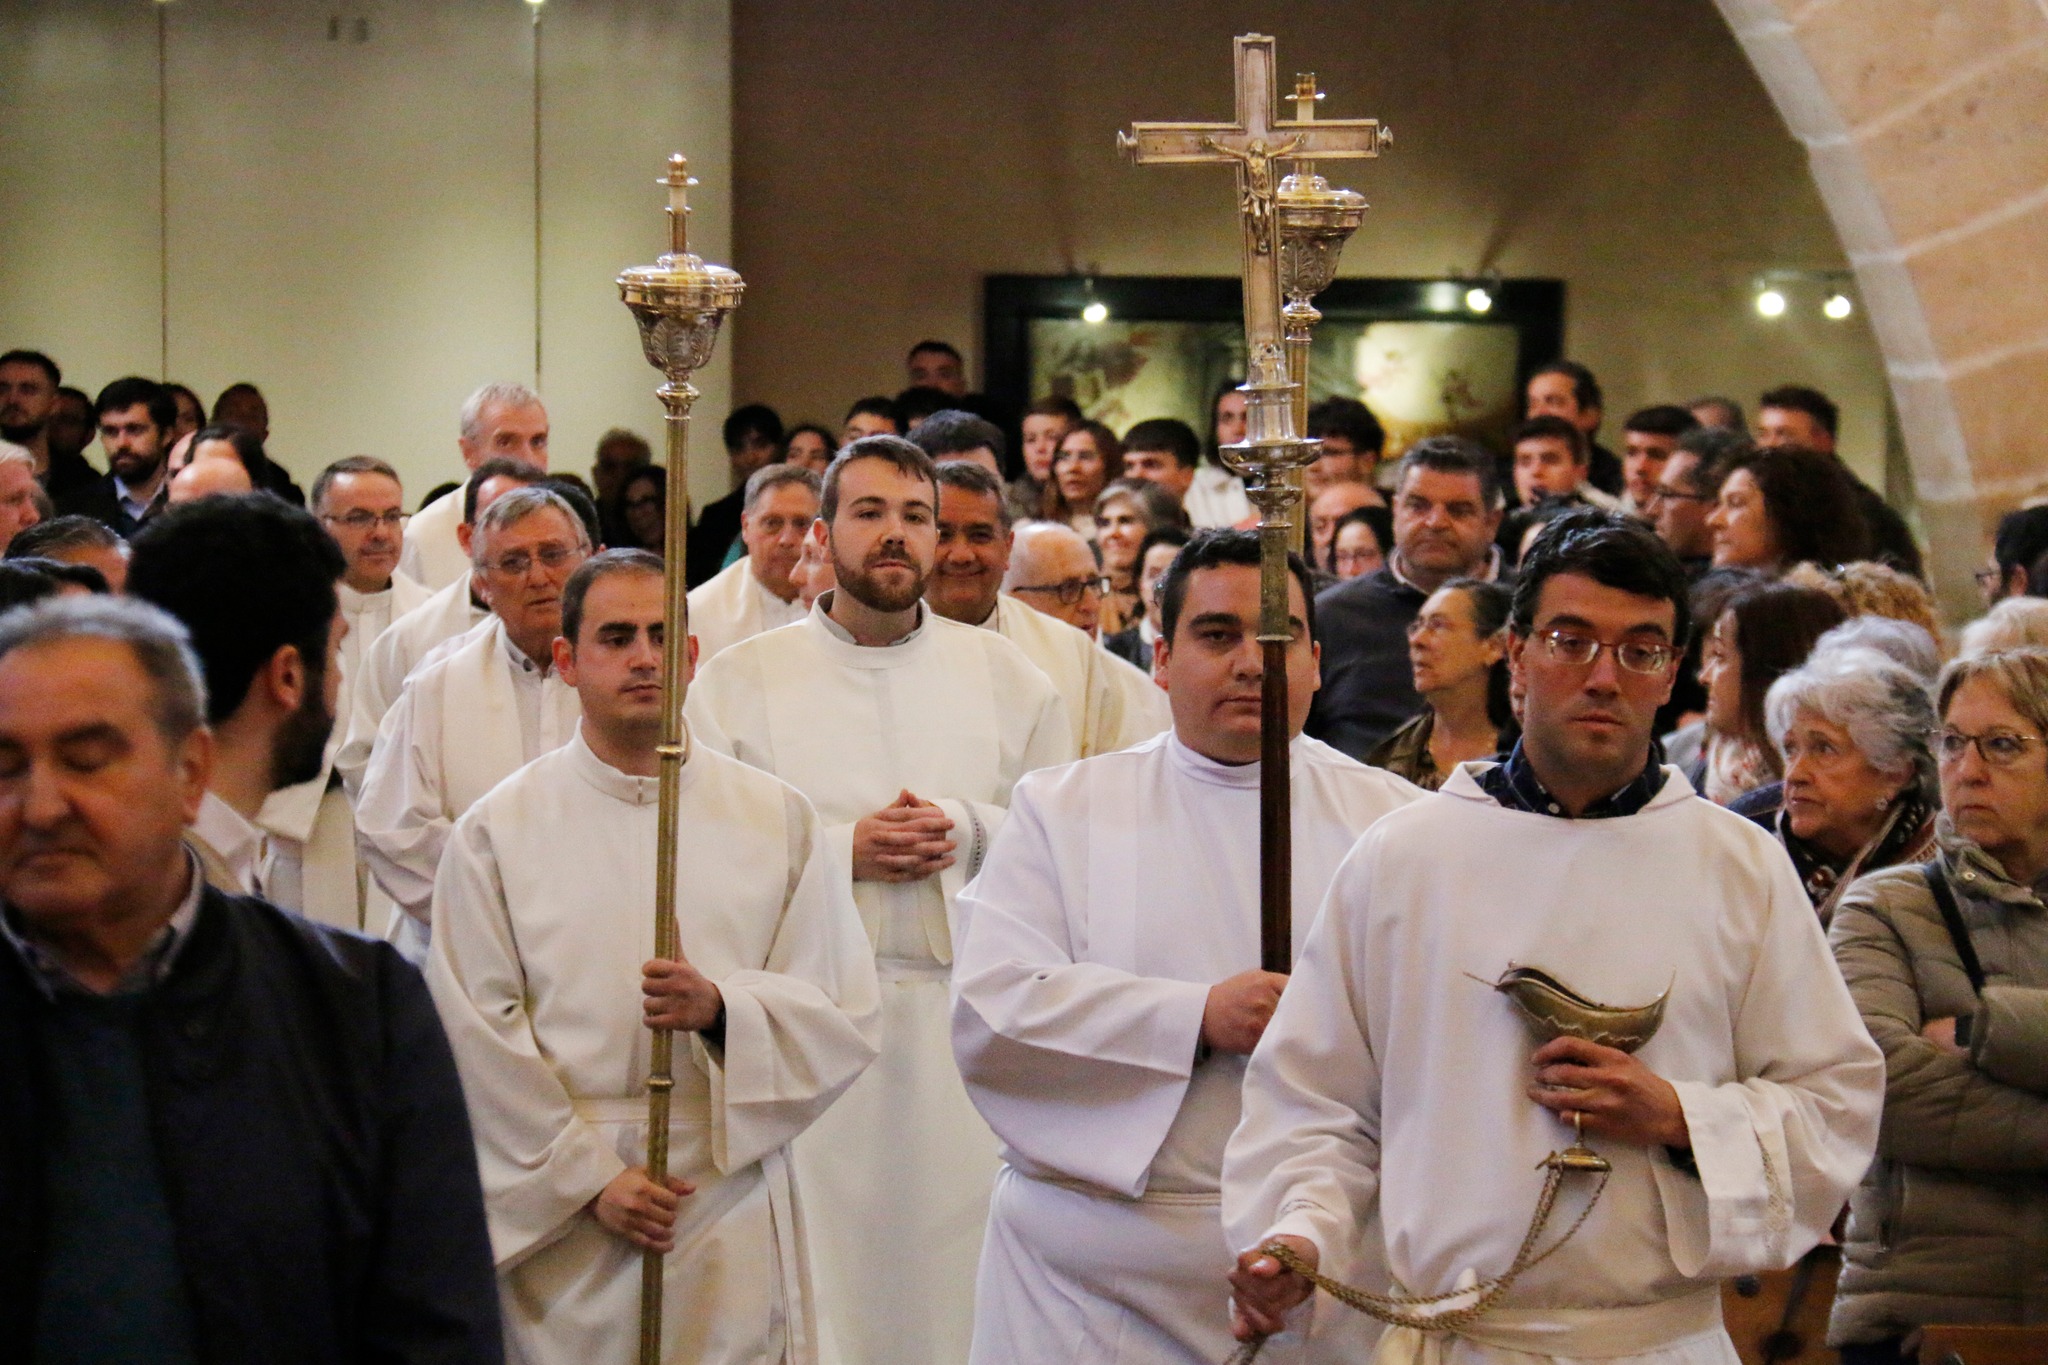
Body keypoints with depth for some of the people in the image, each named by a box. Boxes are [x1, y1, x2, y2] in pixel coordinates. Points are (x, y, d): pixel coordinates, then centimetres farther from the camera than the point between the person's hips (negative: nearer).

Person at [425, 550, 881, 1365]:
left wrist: (721, 1008, -14)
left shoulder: (778, 820, 6)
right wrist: (590, 1179, -8)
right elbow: (477, 1035, -3)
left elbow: (846, 1016, 4)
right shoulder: (497, 832, 2)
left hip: (733, 1214, 1)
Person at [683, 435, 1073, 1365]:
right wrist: (842, 850, -10)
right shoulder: (740, 682, 6)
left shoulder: (1007, 678, 13)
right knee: (821, 1263, -5)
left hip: (965, 1017, 1)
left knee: (954, 1256, -2)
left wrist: (969, 831, -7)